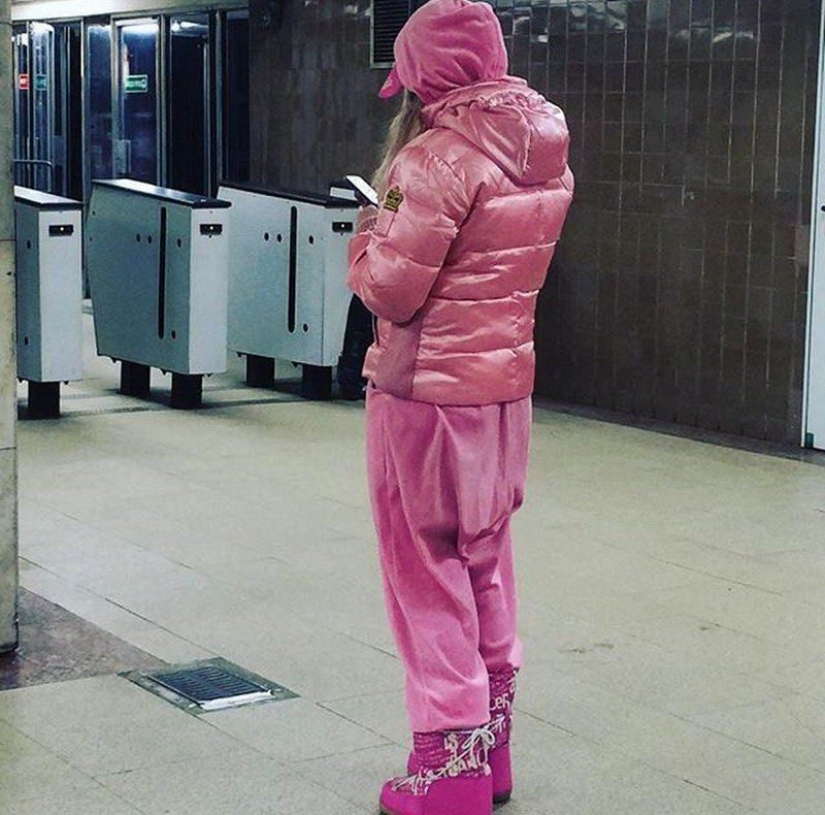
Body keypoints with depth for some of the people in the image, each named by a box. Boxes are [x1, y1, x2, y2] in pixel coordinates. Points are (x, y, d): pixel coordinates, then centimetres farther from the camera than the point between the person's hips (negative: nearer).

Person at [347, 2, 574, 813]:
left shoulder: (441, 155, -19)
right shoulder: (545, 153, 6)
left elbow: (388, 289, -18)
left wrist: (372, 231, 0)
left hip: (425, 391, -8)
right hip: (505, 386, 8)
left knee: (427, 573, 2)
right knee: (485, 565, 17)